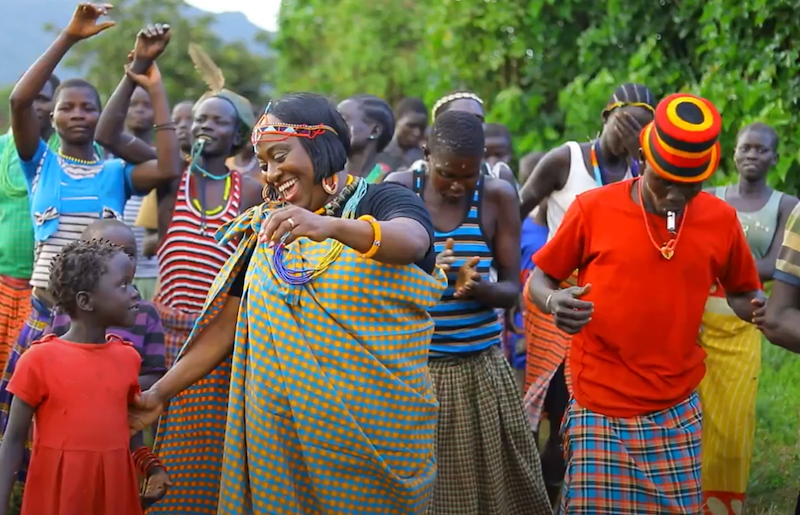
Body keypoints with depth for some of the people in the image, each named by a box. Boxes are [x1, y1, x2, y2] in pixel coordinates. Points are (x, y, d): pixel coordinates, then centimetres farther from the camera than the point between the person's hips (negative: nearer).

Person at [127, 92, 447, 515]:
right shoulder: (268, 230, 12)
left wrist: (329, 226, -44)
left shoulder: (384, 201, -3)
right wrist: (159, 394, 2)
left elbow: (411, 241, -26)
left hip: (372, 428, -4)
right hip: (277, 430, 4)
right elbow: (227, 326, 11)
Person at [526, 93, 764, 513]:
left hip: (677, 414, 2)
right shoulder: (592, 209, -6)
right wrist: (554, 301, -20)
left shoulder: (721, 220, 1)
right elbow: (538, 280, 3)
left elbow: (741, 293, 16)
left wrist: (759, 309, -8)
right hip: (599, 411, -2)